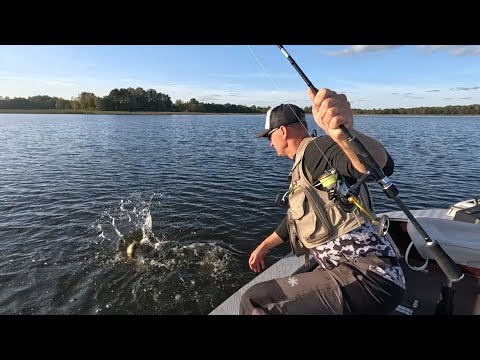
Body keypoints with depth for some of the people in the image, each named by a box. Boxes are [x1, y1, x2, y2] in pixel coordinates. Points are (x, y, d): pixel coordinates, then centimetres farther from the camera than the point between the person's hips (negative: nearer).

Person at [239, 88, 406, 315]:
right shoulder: (300, 169, 20)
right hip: (346, 271, 10)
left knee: (255, 302, -20)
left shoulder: (315, 150, -9)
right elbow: (295, 220, 31)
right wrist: (264, 247, 41)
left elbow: (381, 166, -29)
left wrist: (344, 133, -50)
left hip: (367, 275, -10)